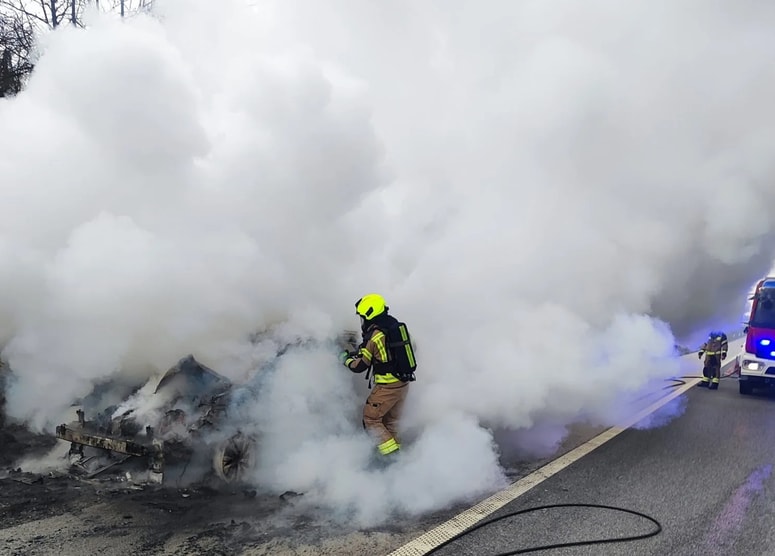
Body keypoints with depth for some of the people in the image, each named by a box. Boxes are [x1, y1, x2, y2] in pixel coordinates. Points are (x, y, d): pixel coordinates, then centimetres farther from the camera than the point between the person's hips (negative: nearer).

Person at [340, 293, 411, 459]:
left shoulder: (374, 335, -17)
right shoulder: (395, 325, 6)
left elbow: (359, 366, -11)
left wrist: (345, 358, 12)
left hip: (387, 386, -8)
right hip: (404, 384, 8)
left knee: (371, 418, 3)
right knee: (390, 422, 19)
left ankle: (392, 456, -1)